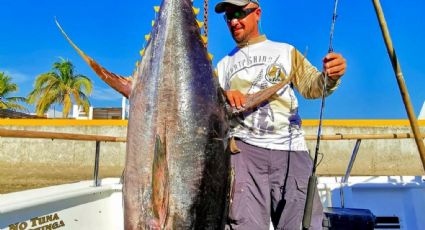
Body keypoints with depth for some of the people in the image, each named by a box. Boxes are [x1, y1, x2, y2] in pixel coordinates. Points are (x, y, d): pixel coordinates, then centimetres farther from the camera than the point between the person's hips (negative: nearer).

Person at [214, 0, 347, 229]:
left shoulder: (285, 52, 19)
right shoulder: (224, 65, 23)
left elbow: (311, 86, 5)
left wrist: (330, 77, -18)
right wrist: (222, 99, -8)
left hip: (290, 148, 0)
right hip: (243, 149, 0)